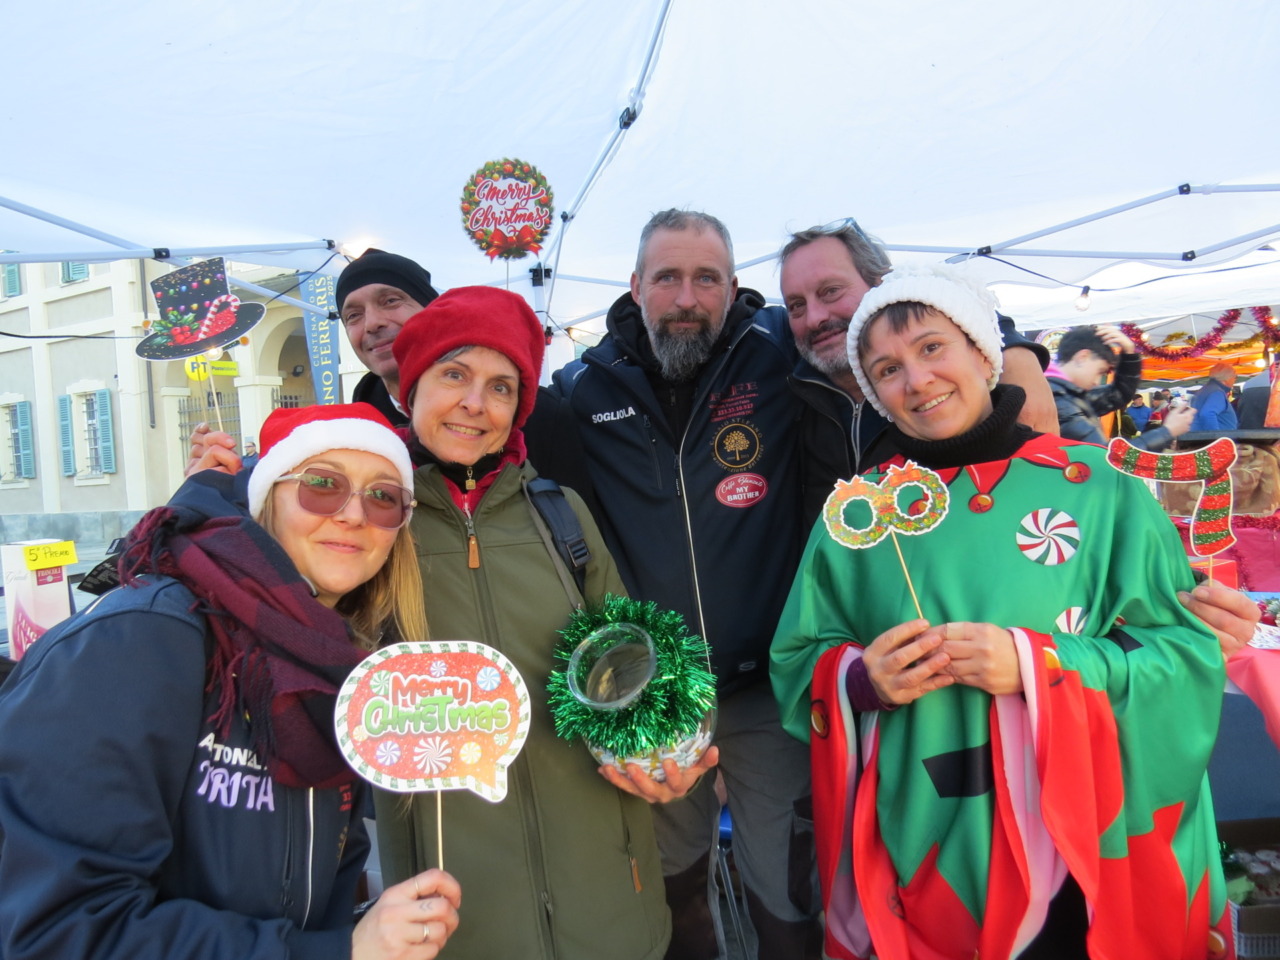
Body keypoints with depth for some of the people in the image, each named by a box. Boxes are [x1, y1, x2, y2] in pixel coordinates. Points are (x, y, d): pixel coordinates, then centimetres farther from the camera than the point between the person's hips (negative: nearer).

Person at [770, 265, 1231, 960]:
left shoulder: (1095, 486, -5)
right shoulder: (859, 511, 0)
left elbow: (1187, 657, -6)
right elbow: (797, 663, 4)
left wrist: (1037, 667, -20)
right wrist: (863, 679, -16)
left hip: (1086, 849, -1)